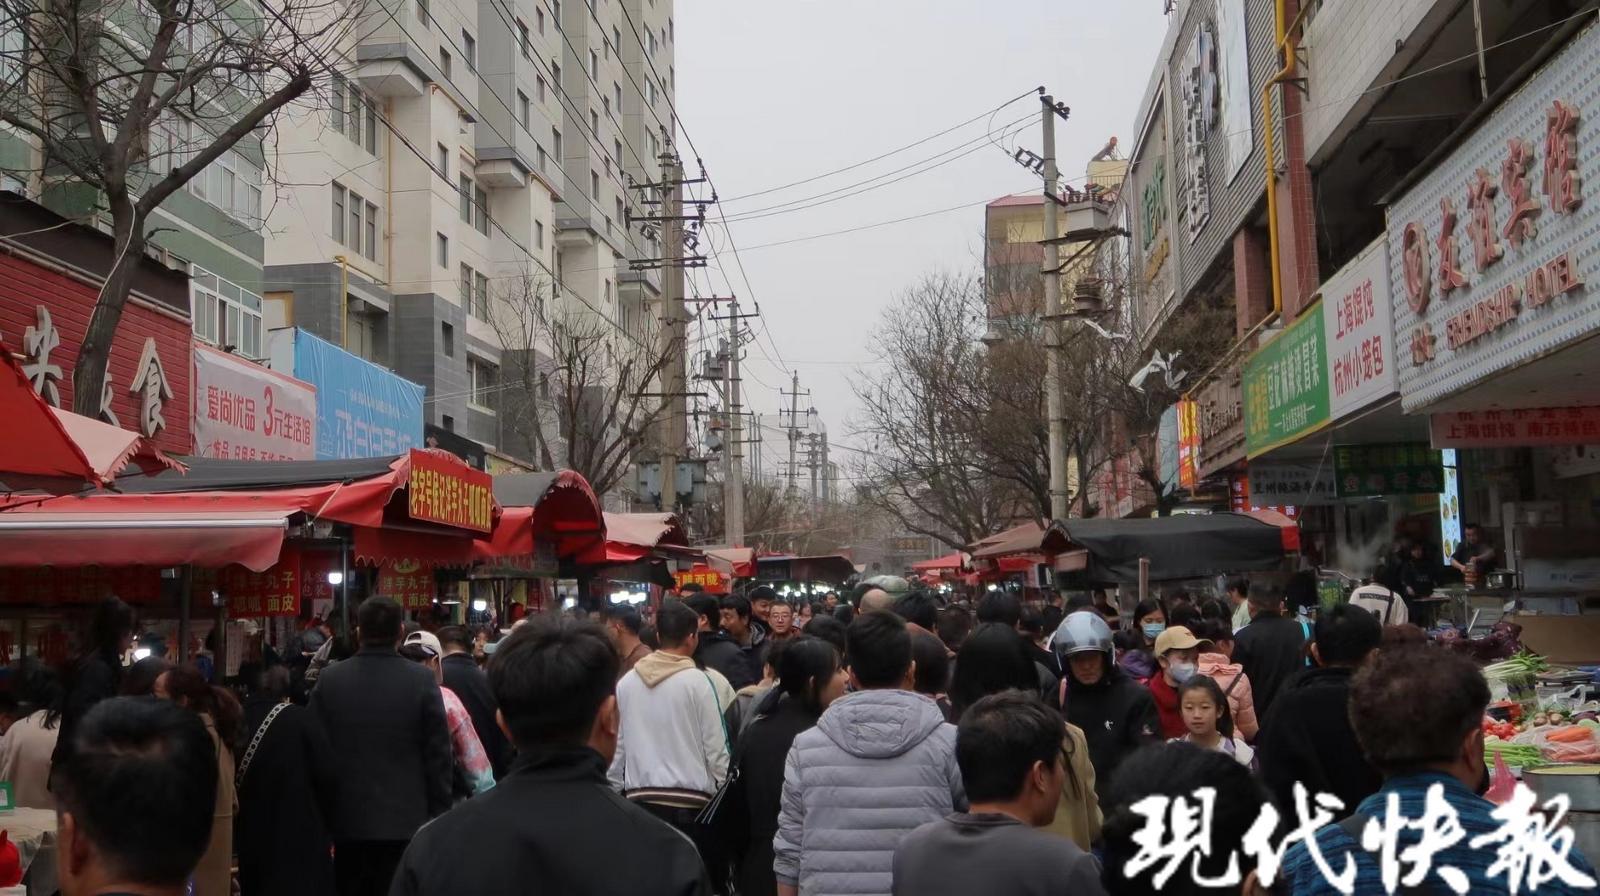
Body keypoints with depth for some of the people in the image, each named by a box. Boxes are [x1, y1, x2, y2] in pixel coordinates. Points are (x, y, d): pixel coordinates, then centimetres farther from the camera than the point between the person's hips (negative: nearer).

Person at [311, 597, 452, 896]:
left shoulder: (329, 678, -2)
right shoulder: (422, 680, -8)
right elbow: (438, 754, -6)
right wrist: (439, 816, 3)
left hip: (348, 820, 2)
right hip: (406, 820, -2)